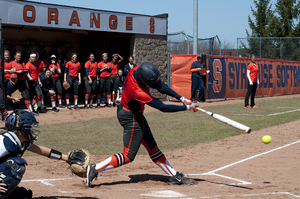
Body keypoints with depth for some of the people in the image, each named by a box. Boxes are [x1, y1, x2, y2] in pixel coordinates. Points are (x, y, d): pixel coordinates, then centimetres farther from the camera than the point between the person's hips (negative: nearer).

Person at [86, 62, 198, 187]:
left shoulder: (137, 70, -15)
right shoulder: (137, 92, -37)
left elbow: (161, 87, -3)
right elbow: (163, 108, -32)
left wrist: (181, 98, -8)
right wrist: (187, 107, -25)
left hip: (136, 115, 9)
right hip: (131, 118, -9)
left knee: (152, 148, 15)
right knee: (128, 156, -4)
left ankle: (174, 176, 22)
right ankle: (95, 169, -3)